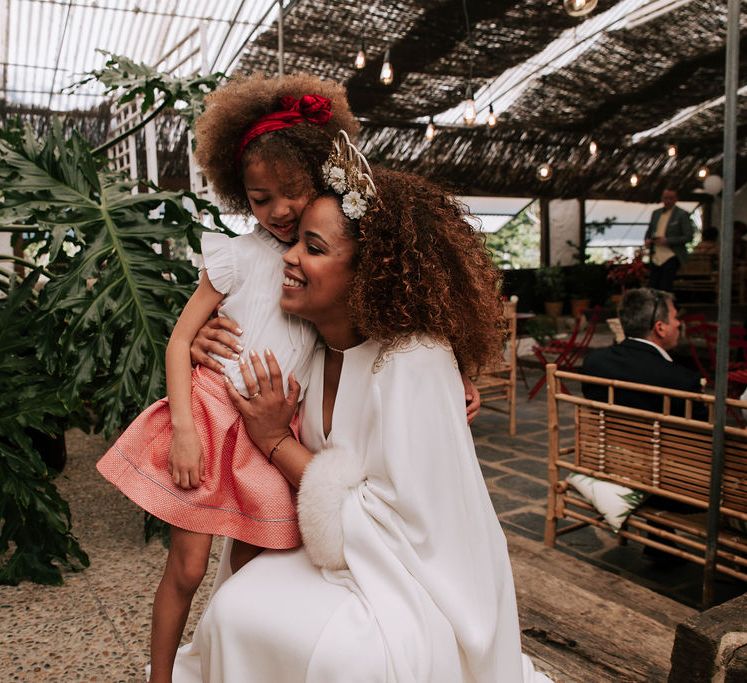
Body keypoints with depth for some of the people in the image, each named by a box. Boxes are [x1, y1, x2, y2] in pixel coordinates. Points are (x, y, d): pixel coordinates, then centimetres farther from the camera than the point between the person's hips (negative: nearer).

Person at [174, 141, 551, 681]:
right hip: (344, 557, 6)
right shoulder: (315, 348, -4)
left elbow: (395, 521, -23)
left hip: (420, 577, -5)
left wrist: (278, 442, -17)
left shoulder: (415, 366, -25)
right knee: (235, 610, -15)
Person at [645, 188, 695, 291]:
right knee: (652, 287, 3)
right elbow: (649, 231, 25)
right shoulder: (656, 213, 15)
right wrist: (647, 240, 1)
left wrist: (667, 241, -17)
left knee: (665, 288, -7)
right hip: (656, 257, 5)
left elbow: (688, 236, -8)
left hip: (671, 257, -5)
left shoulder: (682, 214, -3)